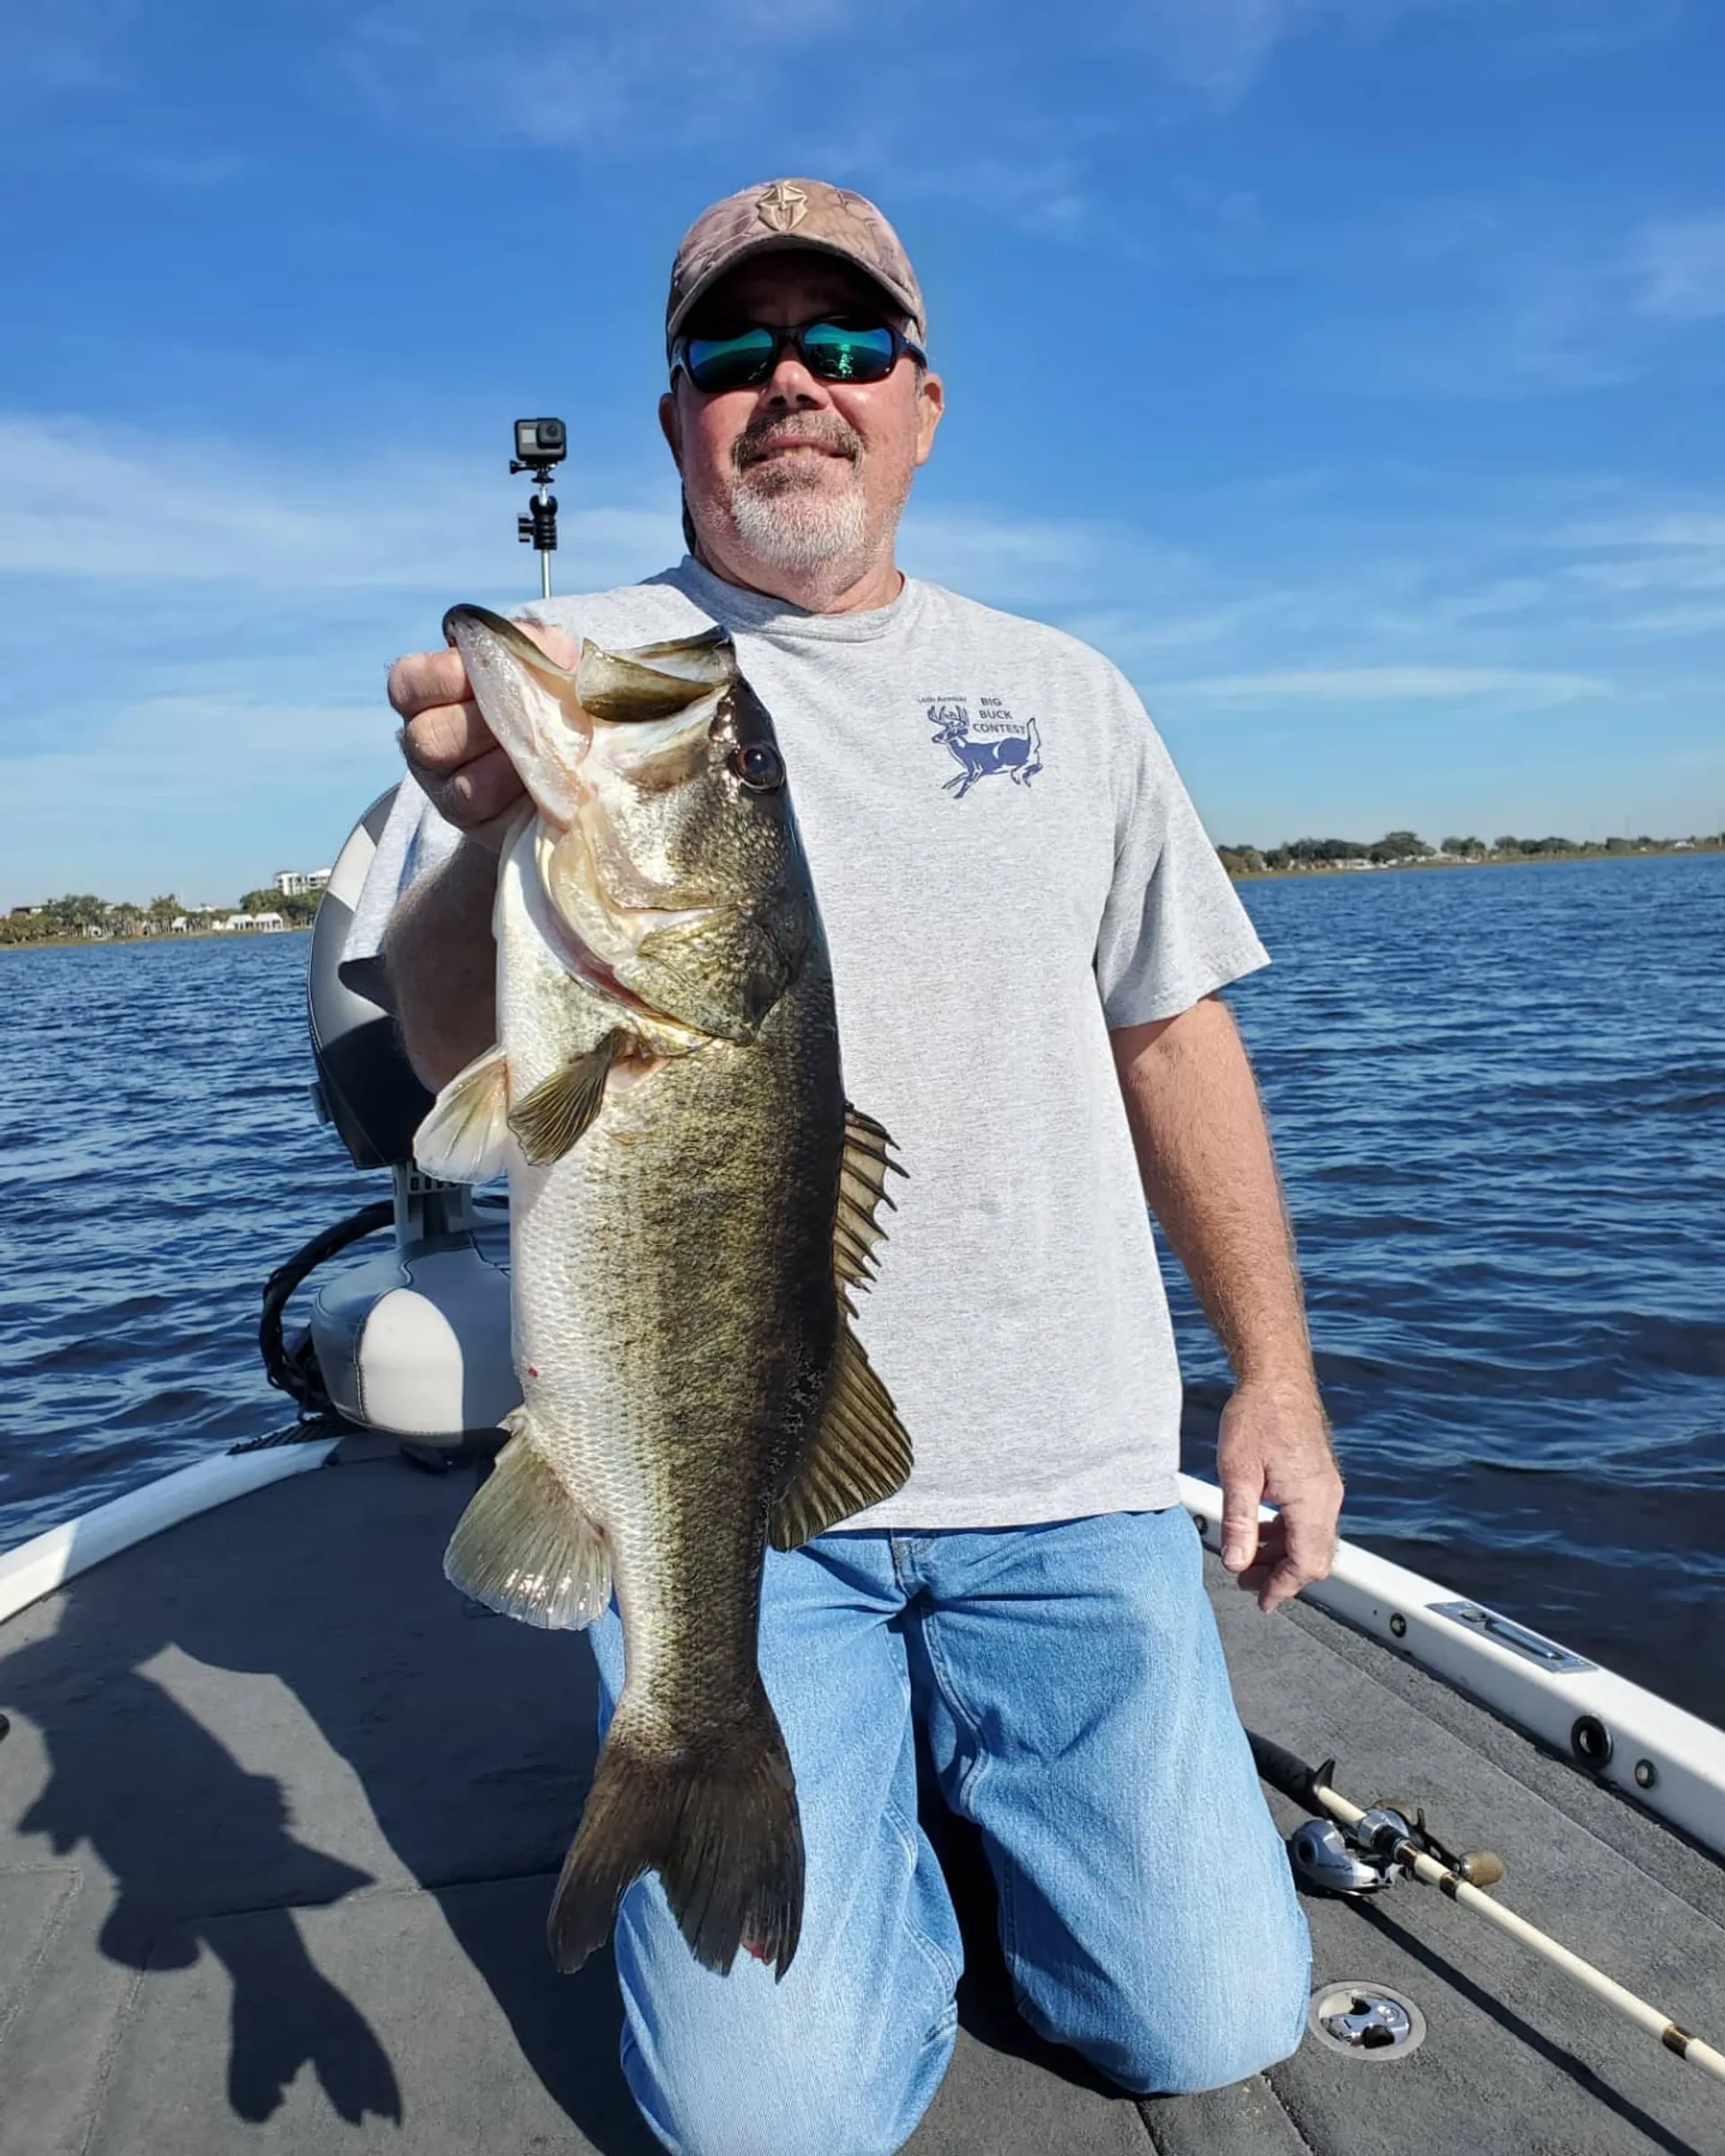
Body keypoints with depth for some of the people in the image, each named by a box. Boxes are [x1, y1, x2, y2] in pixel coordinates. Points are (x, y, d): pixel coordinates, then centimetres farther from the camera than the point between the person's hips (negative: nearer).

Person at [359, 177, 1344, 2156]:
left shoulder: (1060, 693, 11)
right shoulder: (568, 671, 1)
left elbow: (1174, 1033, 13)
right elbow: (452, 1051, -10)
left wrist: (1276, 1374, 9)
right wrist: (492, 837, -32)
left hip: (1064, 1475, 3)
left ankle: (944, 1748, 30)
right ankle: (864, 1798, 26)